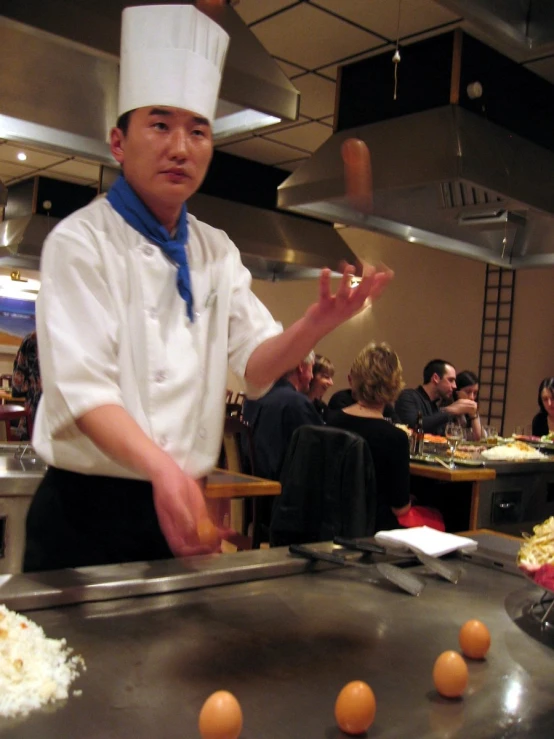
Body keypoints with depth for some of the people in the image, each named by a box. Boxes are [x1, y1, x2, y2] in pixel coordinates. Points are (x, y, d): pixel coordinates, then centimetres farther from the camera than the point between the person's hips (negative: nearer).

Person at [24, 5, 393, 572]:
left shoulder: (216, 252, 9)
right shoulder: (81, 242, -11)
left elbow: (255, 362, 2)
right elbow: (82, 387, -22)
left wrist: (317, 325, -18)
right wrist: (161, 468, -39)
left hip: (181, 505, 6)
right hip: (88, 510, -5)